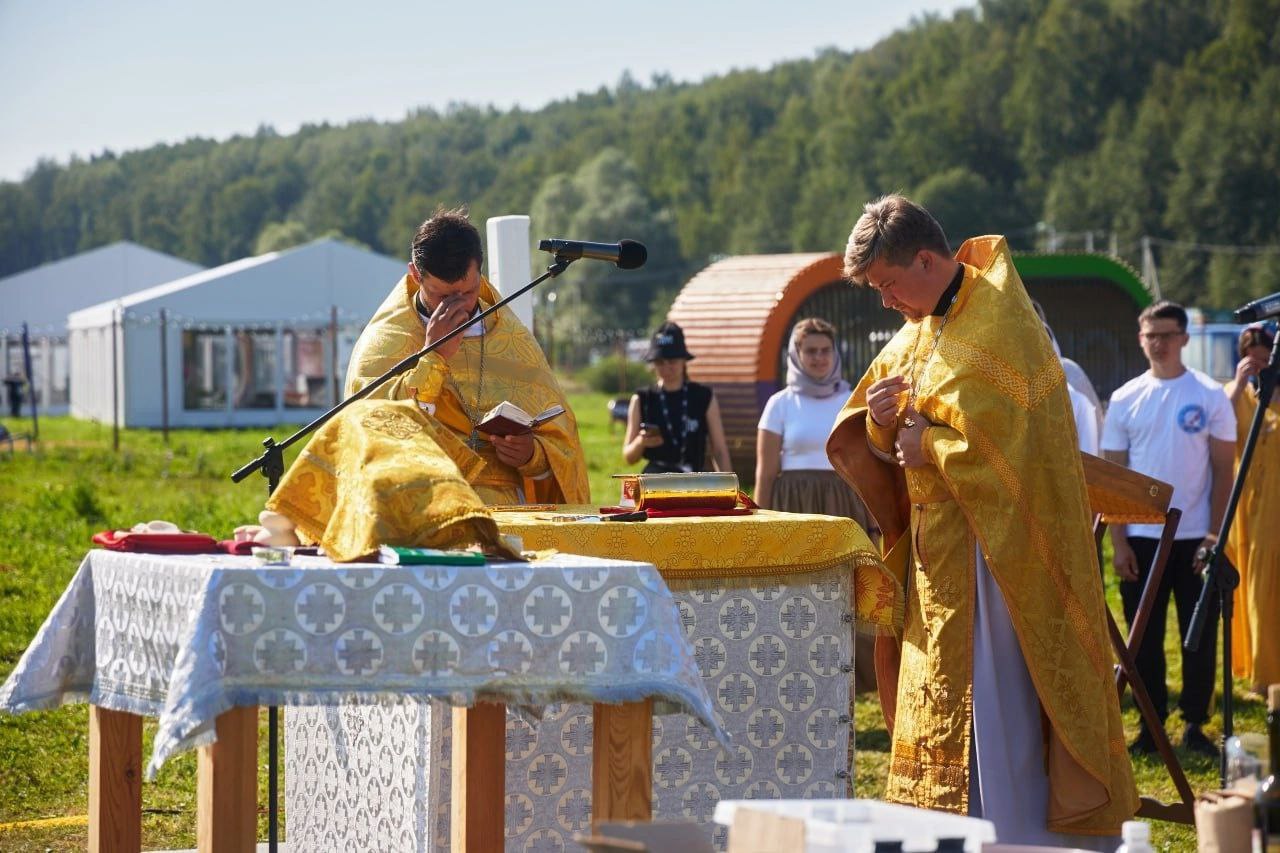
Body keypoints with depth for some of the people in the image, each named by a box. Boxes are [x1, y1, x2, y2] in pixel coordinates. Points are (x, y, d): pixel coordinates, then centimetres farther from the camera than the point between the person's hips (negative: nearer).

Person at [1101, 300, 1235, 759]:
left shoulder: (1210, 396, 0)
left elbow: (1223, 471, -1)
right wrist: (1118, 541, -2)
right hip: (1141, 538, 2)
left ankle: (1195, 725, 12)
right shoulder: (1124, 400, 5)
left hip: (1195, 537, -2)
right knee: (1145, 637, 5)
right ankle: (1151, 725, 13)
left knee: (1199, 635, 3)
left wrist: (1215, 535, -8)